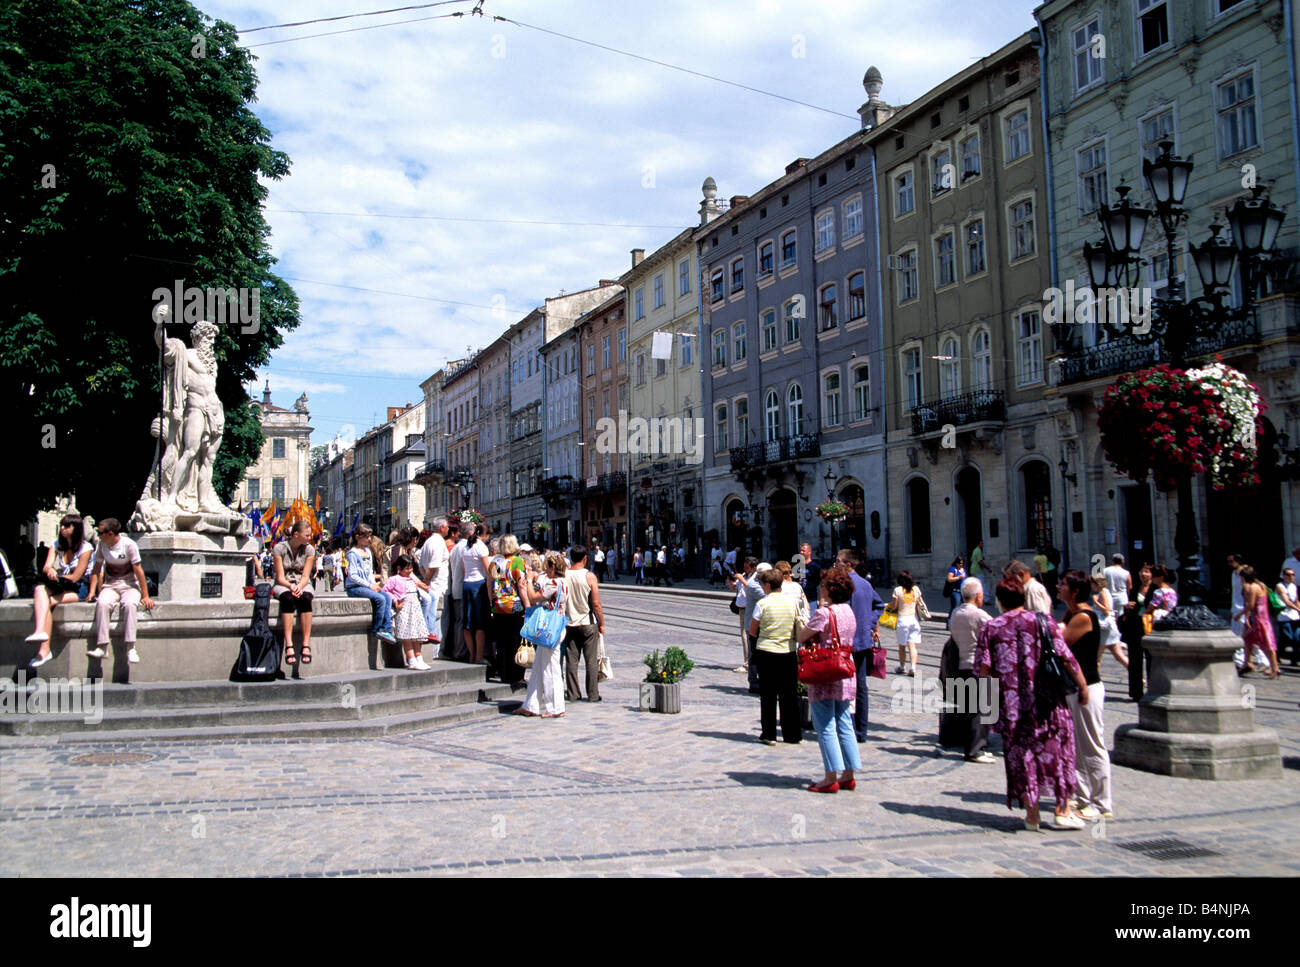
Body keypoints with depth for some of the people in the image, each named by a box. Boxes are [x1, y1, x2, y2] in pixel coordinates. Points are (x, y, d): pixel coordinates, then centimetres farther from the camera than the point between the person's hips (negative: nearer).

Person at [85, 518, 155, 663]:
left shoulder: (129, 544, -11)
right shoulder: (102, 545, 2)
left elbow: (138, 571, -10)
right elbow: (97, 569, 8)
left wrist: (145, 596, -10)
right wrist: (92, 592, -4)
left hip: (129, 585, -3)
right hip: (110, 586, 3)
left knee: (129, 604, -35)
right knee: (102, 603, -31)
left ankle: (131, 648, -35)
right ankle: (102, 646, -30)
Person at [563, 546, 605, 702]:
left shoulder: (563, 575, -3)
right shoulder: (589, 576, -10)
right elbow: (596, 604, -11)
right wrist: (601, 624, -1)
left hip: (569, 624, 3)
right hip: (588, 624, -3)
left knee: (571, 660, 8)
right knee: (592, 660, 5)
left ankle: (572, 693, 11)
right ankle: (593, 694, 7)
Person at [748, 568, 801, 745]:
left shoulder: (762, 604, -10)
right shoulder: (792, 601, 1)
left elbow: (752, 632, -3)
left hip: (766, 652, -3)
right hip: (788, 653, 3)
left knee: (768, 695, 6)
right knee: (790, 694, 10)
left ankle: (769, 734, 7)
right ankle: (793, 734, 15)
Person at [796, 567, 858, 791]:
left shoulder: (824, 613, -16)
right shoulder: (849, 611, 9)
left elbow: (801, 637, -9)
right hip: (845, 675, 8)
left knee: (825, 726, -2)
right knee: (844, 725, 12)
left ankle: (831, 777, 0)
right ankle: (848, 775, 16)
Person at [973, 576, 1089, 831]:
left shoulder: (991, 627, 0)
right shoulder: (1043, 621, -1)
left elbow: (981, 668, -4)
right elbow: (1066, 657, -4)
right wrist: (1083, 685, 7)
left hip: (1012, 704, 1)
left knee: (1021, 754, 8)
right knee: (1058, 750, 13)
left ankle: (1032, 814, 12)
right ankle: (1062, 810, 16)